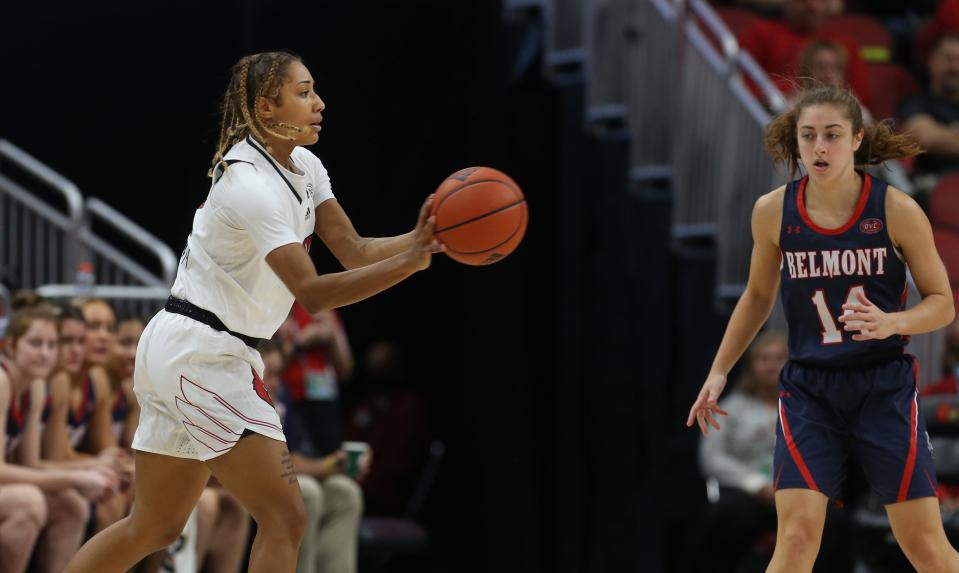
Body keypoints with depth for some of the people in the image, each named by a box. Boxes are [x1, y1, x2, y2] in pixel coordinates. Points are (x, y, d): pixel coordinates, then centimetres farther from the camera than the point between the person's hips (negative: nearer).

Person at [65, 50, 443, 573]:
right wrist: (409, 263, -35)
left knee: (154, 527, 17)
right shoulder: (253, 185, -21)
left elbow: (355, 252, 2)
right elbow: (311, 292, -27)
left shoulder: (304, 167, 8)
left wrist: (420, 240, -15)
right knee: (284, 519, -11)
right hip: (198, 356, -10)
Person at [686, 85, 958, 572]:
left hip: (884, 386, -1)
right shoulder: (773, 212, -3)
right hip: (808, 389, 1)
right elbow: (758, 295, 15)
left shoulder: (897, 211, -10)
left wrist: (892, 322, -22)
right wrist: (719, 372, 13)